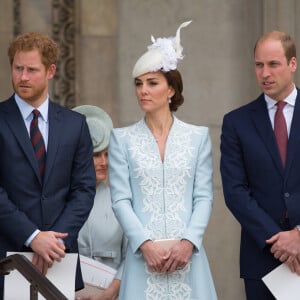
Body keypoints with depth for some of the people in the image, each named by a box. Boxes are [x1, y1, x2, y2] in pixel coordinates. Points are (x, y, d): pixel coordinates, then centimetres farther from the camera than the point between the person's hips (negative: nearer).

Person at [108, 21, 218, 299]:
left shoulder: (198, 136, 7)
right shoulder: (122, 138, 6)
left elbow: (203, 197, 3)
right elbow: (120, 199, -1)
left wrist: (188, 242, -11)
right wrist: (145, 244, -13)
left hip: (186, 253, 0)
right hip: (143, 254, 0)